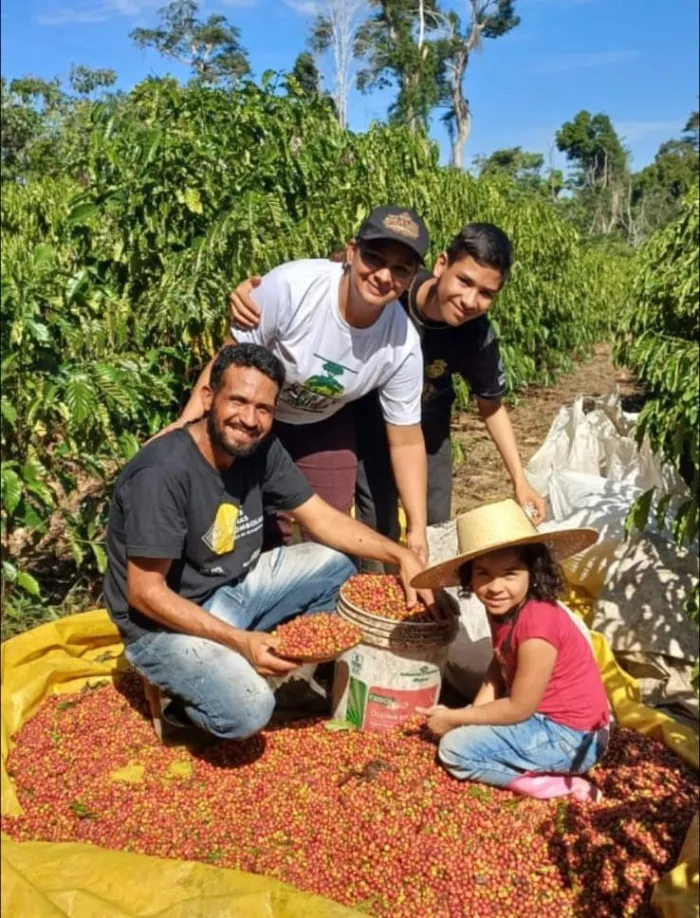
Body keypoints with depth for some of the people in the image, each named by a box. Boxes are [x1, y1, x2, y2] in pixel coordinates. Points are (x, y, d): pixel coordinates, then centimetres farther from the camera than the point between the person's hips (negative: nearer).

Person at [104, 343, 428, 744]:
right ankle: (186, 705, 7)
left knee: (336, 562, -2)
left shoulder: (262, 449, -7)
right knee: (249, 709, -27)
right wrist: (240, 641, -28)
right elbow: (145, 593, -24)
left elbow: (324, 520, 1)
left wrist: (401, 554, -10)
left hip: (233, 589, 7)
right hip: (164, 623, -7)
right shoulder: (163, 472, -28)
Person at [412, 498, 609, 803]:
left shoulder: (536, 627, -29)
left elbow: (518, 709, -21)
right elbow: (499, 668, 7)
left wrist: (454, 718, -12)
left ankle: (547, 783, -9)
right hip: (545, 715, 9)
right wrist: (472, 713, -9)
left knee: (455, 748, -11)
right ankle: (537, 771, 6)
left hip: (571, 738, -9)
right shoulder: (503, 609, -4)